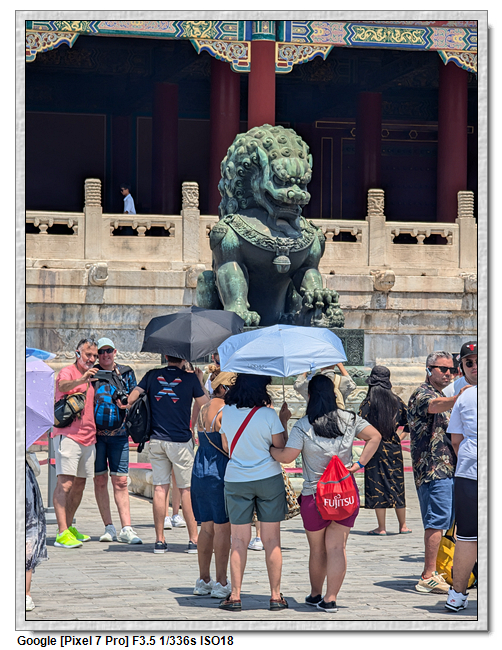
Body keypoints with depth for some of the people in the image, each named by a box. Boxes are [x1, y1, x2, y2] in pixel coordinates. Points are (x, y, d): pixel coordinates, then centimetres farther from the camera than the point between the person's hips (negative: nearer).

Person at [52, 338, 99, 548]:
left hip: (88, 438, 8)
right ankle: (62, 533, -20)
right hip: (67, 435, -8)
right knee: (65, 484, -14)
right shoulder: (67, 372, -4)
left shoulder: (91, 377, 19)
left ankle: (69, 528, 21)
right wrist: (82, 380, -46)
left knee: (79, 485, 11)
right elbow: (63, 386, -28)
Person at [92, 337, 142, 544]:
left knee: (120, 482, -3)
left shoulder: (125, 373, 8)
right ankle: (109, 528, 8)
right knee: (100, 480, 2)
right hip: (95, 433, 0)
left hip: (118, 434, 0)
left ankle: (126, 529, -4)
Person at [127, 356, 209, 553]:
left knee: (159, 488, 4)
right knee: (187, 489, 4)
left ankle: (160, 540, 3)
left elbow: (130, 399, 0)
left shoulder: (152, 375, 4)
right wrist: (200, 382, 14)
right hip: (181, 440, -3)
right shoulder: (190, 378, -4)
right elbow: (205, 405, 2)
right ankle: (193, 539, 4)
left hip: (156, 440, 3)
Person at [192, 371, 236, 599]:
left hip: (200, 471, 8)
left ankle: (203, 580, 17)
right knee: (223, 528, -4)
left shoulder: (204, 410, 15)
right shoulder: (224, 412, -13)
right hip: (220, 474, -8)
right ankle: (221, 584, -3)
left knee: (207, 527, 13)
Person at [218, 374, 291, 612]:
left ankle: (235, 596, 3)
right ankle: (275, 596, 7)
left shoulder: (227, 412, -2)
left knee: (239, 540, 6)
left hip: (235, 480, 2)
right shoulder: (268, 415, -12)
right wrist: (284, 420, 5)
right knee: (272, 541, 4)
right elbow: (281, 447, -6)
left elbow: (226, 447, 8)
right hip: (268, 478, -2)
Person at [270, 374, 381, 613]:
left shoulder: (303, 425, -10)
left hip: (314, 494, -2)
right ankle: (331, 599, -4)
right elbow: (375, 437, 1)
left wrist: (268, 449, 5)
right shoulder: (349, 419, 2)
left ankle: (315, 594, 28)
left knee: (317, 550, 13)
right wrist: (360, 463, 1)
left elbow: (287, 456, -13)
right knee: (337, 547, 1)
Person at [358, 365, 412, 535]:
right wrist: (398, 437, 11)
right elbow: (408, 422, 4)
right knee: (396, 485, 11)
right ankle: (403, 526, 15)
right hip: (394, 450, 4)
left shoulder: (368, 403, -8)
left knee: (377, 486, 1)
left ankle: (381, 527, 0)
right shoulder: (396, 401, 3)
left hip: (375, 449, -4)